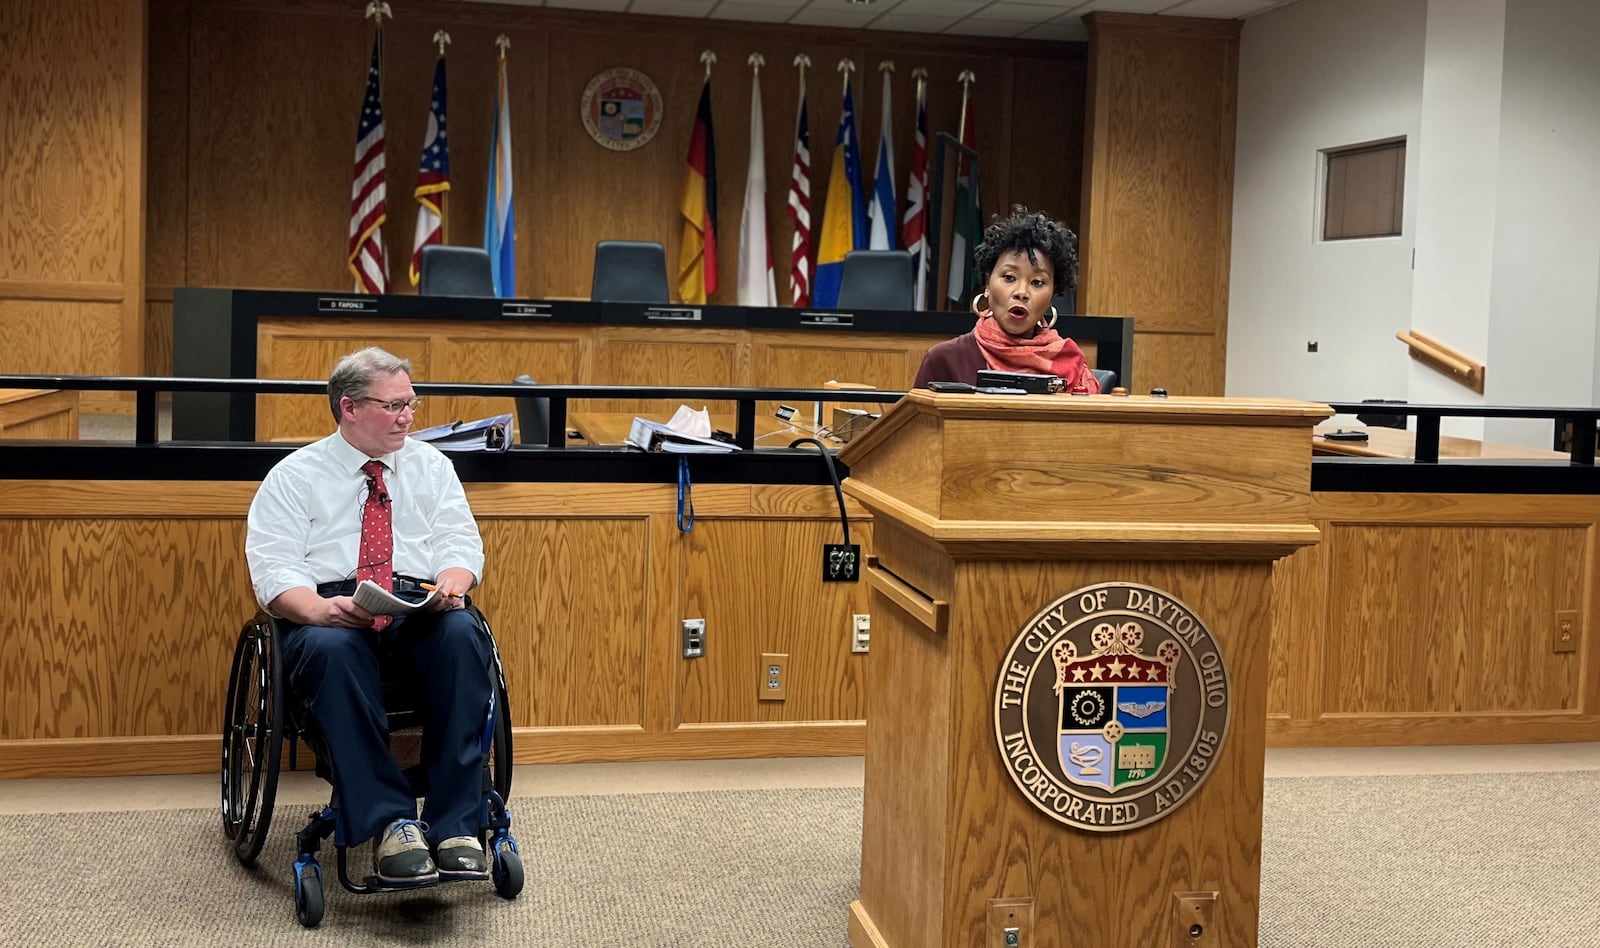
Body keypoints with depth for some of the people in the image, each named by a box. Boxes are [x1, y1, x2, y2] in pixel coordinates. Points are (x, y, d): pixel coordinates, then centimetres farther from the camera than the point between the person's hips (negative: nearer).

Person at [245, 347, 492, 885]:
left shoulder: (431, 466, 21)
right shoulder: (295, 476, 12)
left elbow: (460, 543, 12)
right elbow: (272, 570, 1)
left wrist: (451, 586, -13)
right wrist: (319, 608, -21)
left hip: (422, 610, 2)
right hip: (331, 611, -2)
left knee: (463, 633, -34)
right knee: (331, 648, -39)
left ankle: (456, 825, -34)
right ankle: (390, 822, -37)